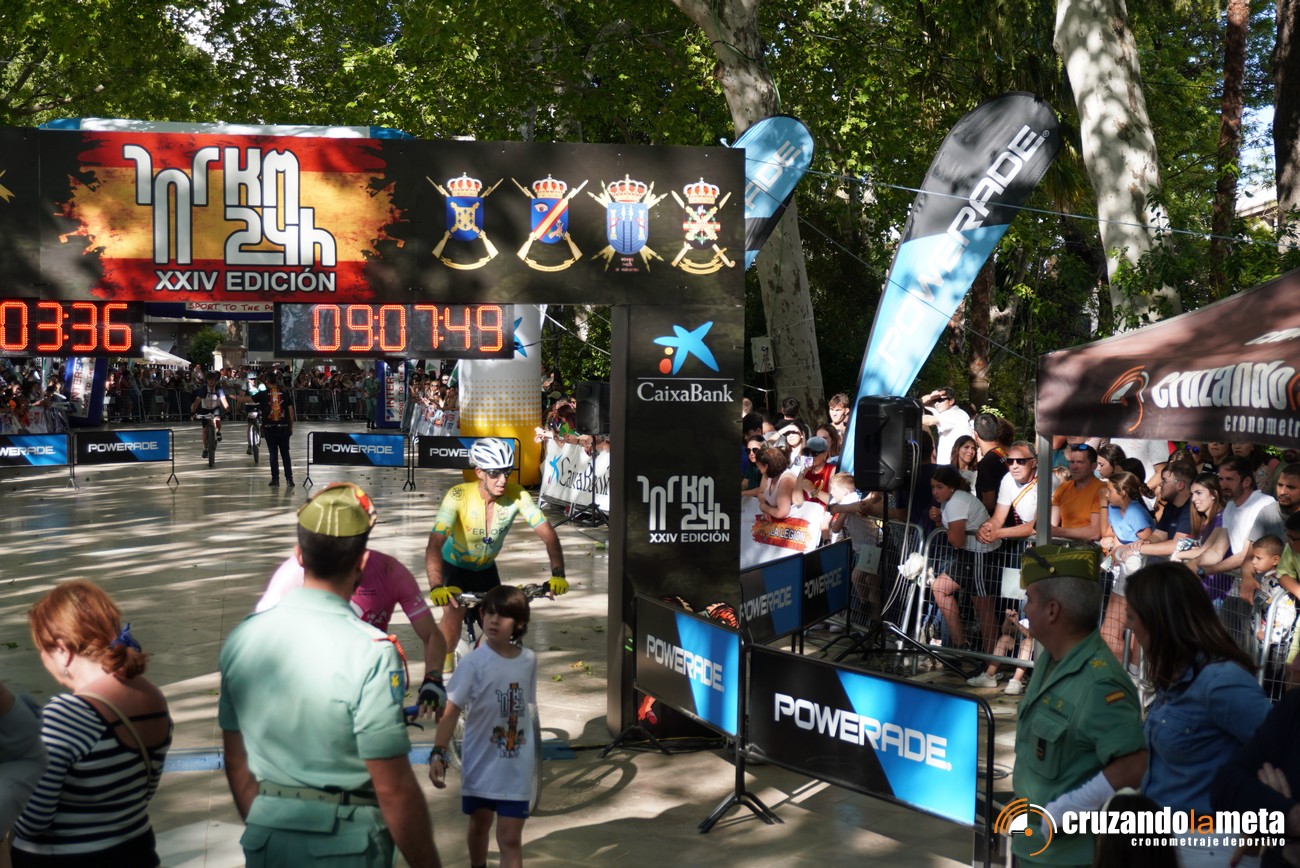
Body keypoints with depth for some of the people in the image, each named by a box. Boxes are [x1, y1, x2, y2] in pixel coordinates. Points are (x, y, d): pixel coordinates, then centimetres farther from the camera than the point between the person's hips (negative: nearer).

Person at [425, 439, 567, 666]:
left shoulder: (516, 495, -25)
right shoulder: (459, 496, -33)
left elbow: (547, 533, -26)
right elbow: (435, 543, -42)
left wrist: (558, 574, -41)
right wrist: (436, 587, -57)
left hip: (486, 568, 4)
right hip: (454, 565, -4)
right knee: (455, 612, -26)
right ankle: (443, 671, -2)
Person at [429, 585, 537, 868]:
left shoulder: (529, 659, -3)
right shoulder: (474, 661, -14)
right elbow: (451, 710, -17)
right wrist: (438, 753, -27)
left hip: (516, 765, 1)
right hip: (480, 761, -1)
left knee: (510, 838, -2)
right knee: (480, 823, 20)